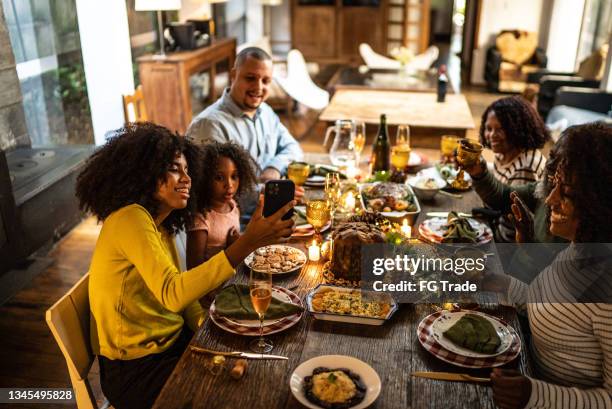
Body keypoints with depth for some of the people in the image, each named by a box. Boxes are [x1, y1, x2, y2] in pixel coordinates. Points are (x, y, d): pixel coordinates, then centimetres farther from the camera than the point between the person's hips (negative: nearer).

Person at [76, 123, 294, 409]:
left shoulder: (162, 225, 6)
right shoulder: (130, 218, -23)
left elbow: (183, 289, 6)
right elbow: (172, 294, -37)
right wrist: (247, 243, -43)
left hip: (170, 340, 8)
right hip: (135, 368, -8)